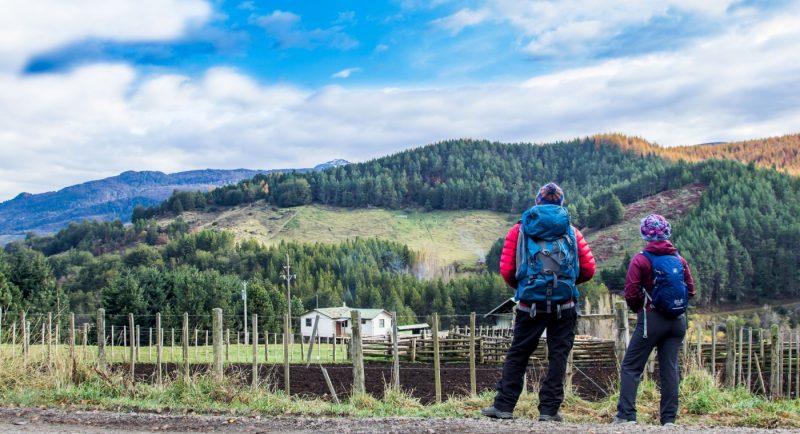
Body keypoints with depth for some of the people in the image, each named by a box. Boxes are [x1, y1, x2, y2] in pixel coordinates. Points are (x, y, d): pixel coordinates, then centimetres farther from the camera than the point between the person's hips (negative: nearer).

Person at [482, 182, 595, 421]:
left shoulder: (520, 230, 7)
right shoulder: (571, 231, 9)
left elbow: (506, 270, 0)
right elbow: (588, 269, 5)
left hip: (530, 303, 0)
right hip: (564, 304, 0)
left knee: (518, 354, 8)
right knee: (558, 355, 6)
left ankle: (504, 406, 7)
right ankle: (549, 410, 5)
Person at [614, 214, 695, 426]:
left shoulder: (641, 260, -6)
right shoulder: (679, 259, 7)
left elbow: (630, 294, -10)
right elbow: (690, 290, 8)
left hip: (652, 319, -4)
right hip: (678, 320, 4)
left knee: (631, 367, 1)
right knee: (670, 368, 8)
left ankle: (626, 415, -8)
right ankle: (669, 418, 5)